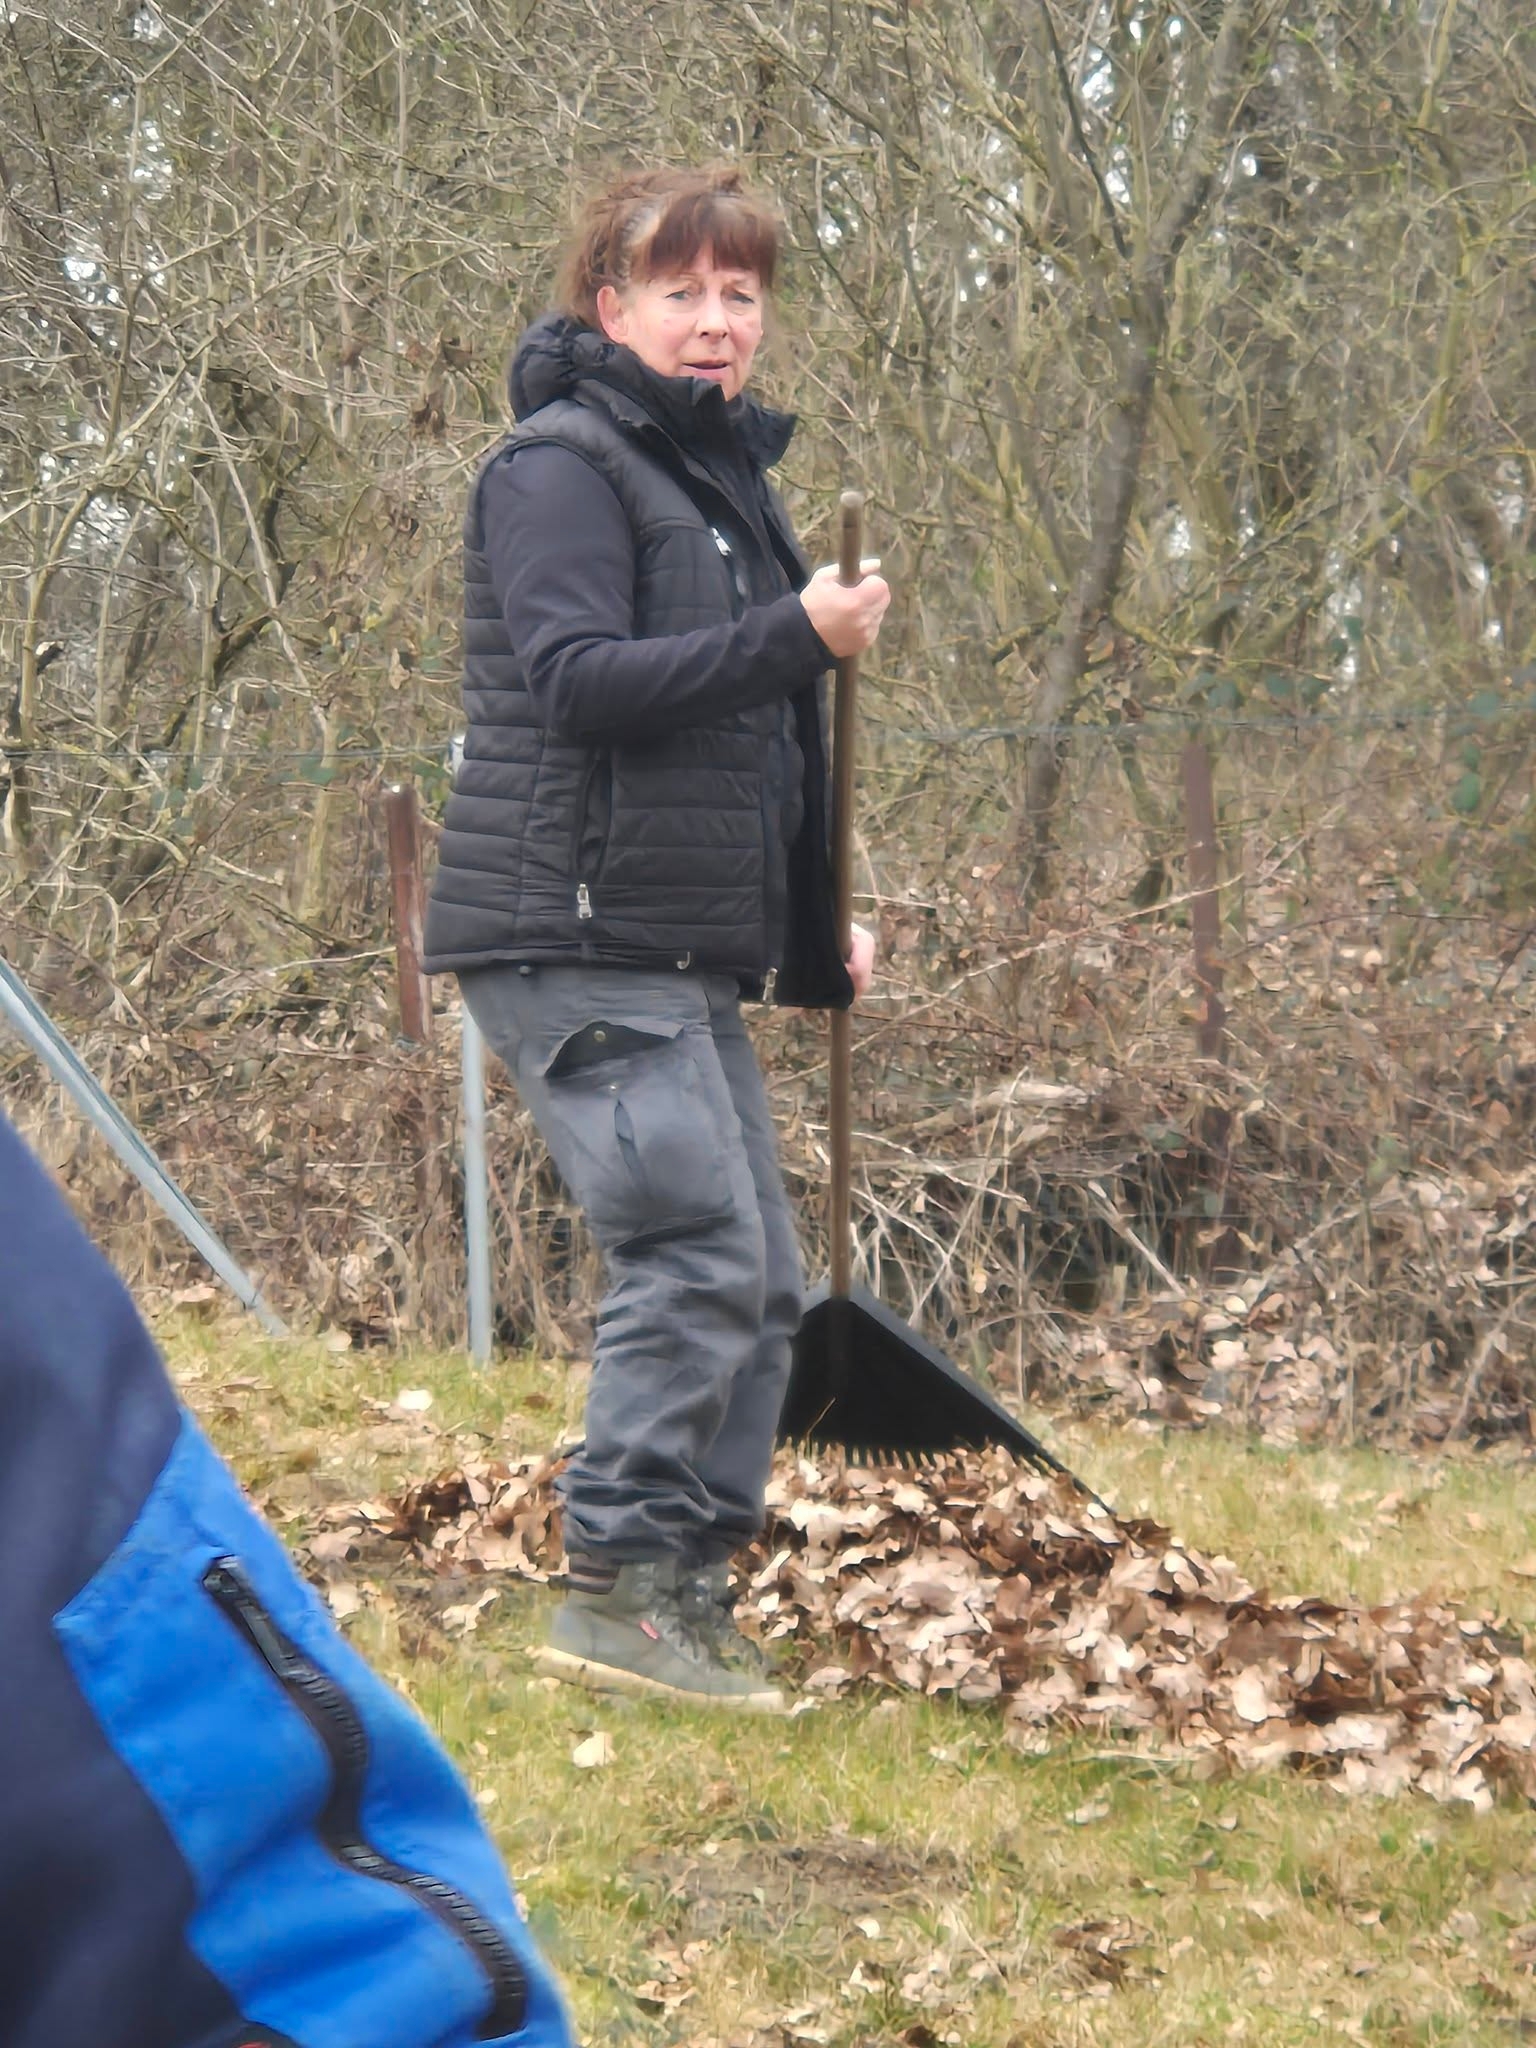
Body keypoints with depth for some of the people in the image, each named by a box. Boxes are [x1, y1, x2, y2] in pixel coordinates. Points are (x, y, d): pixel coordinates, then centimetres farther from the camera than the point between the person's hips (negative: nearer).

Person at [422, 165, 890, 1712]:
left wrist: (814, 945, 23)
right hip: (574, 936, -9)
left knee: (759, 1288, 8)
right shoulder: (563, 467, -7)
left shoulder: (722, 477, 21)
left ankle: (694, 1592, 15)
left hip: (684, 958, 9)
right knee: (696, 1254, -16)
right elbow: (578, 679, -22)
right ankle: (617, 1589, -11)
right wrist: (800, 635, -23)